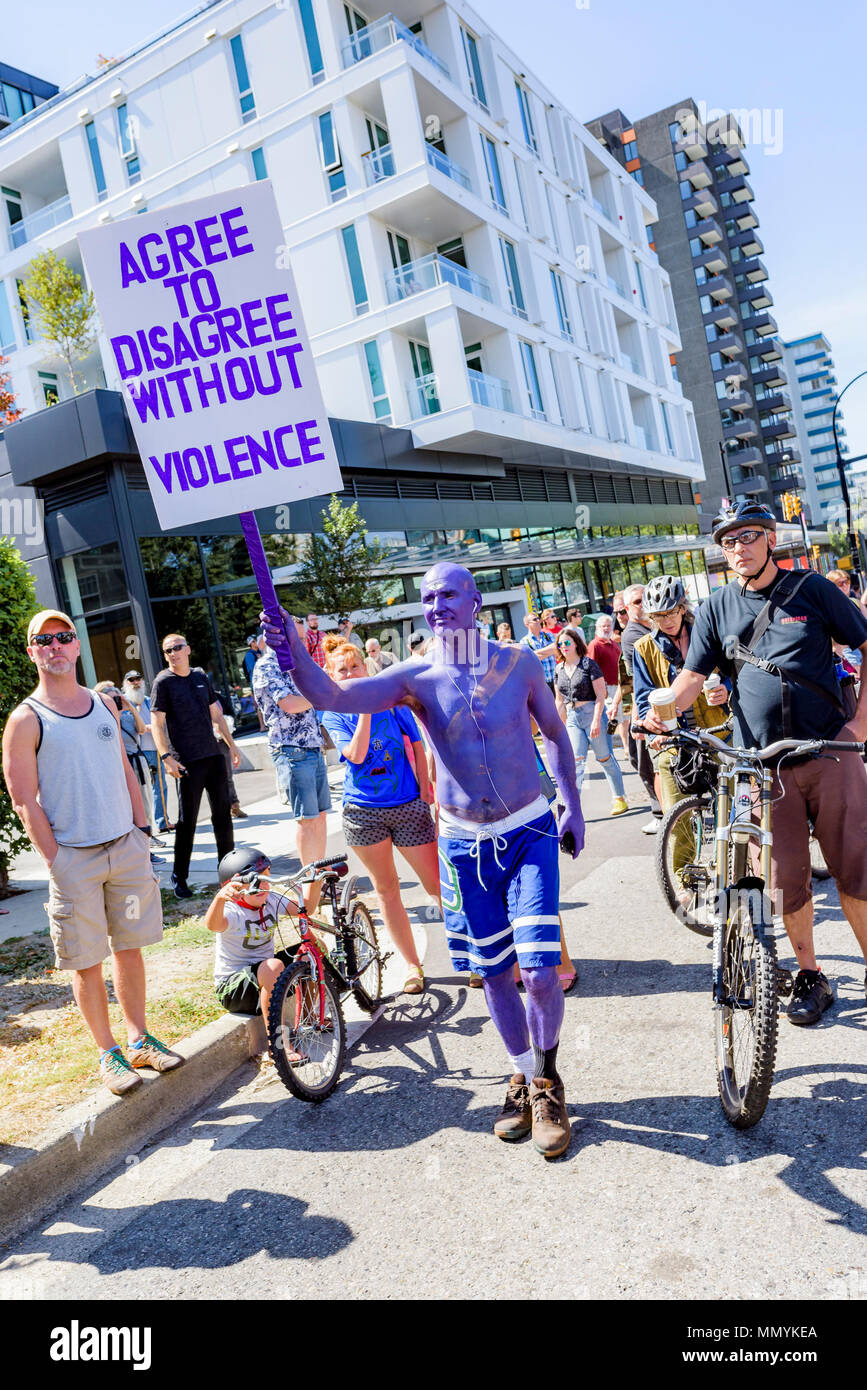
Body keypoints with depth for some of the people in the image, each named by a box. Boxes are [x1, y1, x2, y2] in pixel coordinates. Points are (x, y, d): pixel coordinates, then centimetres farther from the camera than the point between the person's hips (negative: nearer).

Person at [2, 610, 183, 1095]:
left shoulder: (105, 704, 9)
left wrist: (143, 830, 8)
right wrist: (57, 861, -11)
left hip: (126, 847, 4)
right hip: (73, 857, -4)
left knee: (130, 946, 12)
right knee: (88, 963, 4)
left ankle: (140, 1040, 27)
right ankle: (109, 1053, 19)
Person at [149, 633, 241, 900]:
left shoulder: (201, 676, 13)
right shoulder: (163, 682, -3)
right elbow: (157, 723, -9)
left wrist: (232, 745, 16)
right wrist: (167, 757, -20)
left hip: (213, 757, 6)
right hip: (187, 762, -5)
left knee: (223, 813, 11)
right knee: (187, 820, -2)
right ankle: (179, 877, 10)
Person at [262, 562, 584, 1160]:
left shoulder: (518, 662, -5)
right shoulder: (416, 677, -8)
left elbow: (555, 732, 10)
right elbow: (332, 697, -21)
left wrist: (574, 806, 11)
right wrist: (294, 651, -39)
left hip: (528, 834, -1)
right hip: (464, 843, 1)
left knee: (540, 973, -8)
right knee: (494, 975, 11)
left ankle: (545, 1079, 21)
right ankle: (524, 1077, 37)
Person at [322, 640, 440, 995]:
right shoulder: (334, 715, 0)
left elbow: (416, 745, 9)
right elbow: (356, 755, -17)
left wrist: (425, 787, 1)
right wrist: (364, 709, -21)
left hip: (408, 806, 0)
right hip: (363, 811, 1)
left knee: (436, 884, 0)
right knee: (386, 889, 9)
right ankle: (412, 964, 22)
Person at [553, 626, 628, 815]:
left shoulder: (588, 664, -7)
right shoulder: (559, 669, 9)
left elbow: (600, 695, -10)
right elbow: (559, 701, 15)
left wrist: (596, 720, -17)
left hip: (593, 714, -4)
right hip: (573, 718, 5)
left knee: (605, 758, 3)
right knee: (576, 761, -4)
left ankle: (620, 798, 17)